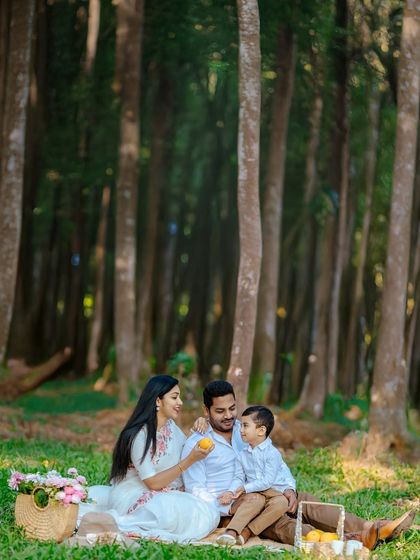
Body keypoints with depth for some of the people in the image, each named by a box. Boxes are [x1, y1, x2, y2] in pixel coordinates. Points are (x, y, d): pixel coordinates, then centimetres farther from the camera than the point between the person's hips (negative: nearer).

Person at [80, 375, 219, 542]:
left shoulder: (170, 426, 10)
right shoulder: (140, 435, -15)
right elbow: (152, 482, -17)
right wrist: (190, 460, -20)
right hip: (135, 497, -9)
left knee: (209, 514, -18)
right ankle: (118, 521, -17)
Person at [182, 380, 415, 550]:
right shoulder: (196, 445, -3)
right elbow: (196, 493, -10)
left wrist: (289, 490, -9)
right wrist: (231, 507, -26)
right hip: (226, 510, -6)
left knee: (304, 501, -20)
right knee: (277, 519, -33)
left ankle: (370, 529, -38)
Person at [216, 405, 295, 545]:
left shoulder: (272, 453, -10)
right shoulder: (242, 455, 10)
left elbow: (267, 481, -17)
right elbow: (238, 478, 6)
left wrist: (246, 488, -21)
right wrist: (231, 492, -14)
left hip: (278, 491, -3)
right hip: (256, 493, 3)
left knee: (281, 503, -36)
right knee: (255, 501, -32)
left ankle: (247, 532, -37)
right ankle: (231, 531, -51)